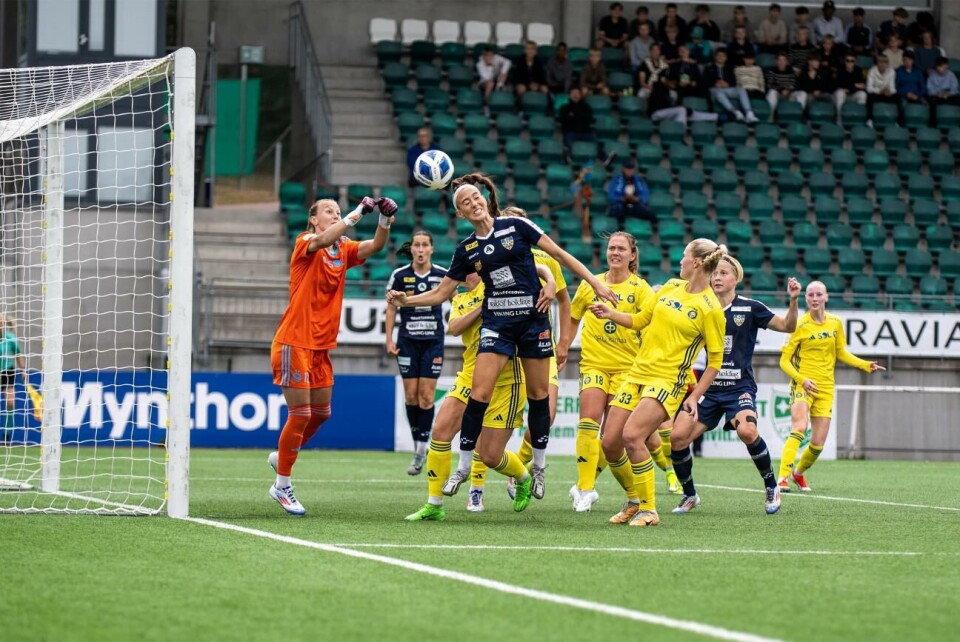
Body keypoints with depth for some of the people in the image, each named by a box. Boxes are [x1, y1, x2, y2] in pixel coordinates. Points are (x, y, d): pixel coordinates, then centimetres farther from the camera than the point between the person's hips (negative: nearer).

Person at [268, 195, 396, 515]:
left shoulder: (344, 250, 9)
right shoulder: (305, 243, -8)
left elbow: (374, 245, -7)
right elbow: (324, 240, -31)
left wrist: (385, 219, -25)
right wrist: (360, 211, -37)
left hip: (321, 346, 7)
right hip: (294, 342, -7)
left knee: (321, 413, 13)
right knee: (300, 414, -6)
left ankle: (281, 456, 36)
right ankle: (282, 486, 5)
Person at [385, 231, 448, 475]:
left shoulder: (442, 275, -2)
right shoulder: (399, 276, -2)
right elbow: (391, 308, 5)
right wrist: (389, 340, 0)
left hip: (433, 341, -1)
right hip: (408, 342, 1)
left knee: (426, 395, -5)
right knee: (411, 395, 1)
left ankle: (422, 449, 1)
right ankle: (418, 449, 14)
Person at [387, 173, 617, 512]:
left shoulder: (514, 226, -2)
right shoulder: (467, 249, 6)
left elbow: (559, 254, 2)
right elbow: (441, 292, 11)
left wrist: (596, 283, -1)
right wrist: (406, 299, -6)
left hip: (533, 318, -1)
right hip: (497, 324, 1)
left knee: (539, 394, 3)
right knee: (479, 392, -11)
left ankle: (538, 468, 17)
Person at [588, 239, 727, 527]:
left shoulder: (711, 309, -10)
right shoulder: (672, 288, 10)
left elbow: (715, 361, -6)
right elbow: (641, 320, 21)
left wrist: (694, 397, -12)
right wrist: (611, 314, 5)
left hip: (668, 381, -7)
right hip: (638, 373, 7)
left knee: (632, 436, -25)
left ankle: (648, 510, -12)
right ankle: (635, 500, 23)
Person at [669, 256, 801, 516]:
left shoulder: (749, 308, -1)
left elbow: (787, 326, 0)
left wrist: (793, 300, -15)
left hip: (739, 387, -3)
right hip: (709, 386, 4)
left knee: (746, 430, -31)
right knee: (677, 436, -13)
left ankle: (772, 487, -7)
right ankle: (689, 495, 10)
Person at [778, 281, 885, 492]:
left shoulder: (835, 323, 6)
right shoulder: (800, 325, -8)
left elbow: (841, 353, 21)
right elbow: (784, 360, -7)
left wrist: (866, 365, 9)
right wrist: (802, 380, -22)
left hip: (825, 387, 5)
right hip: (803, 384, -5)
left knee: (818, 443, 2)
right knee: (799, 428, -27)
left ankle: (799, 472, 31)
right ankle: (782, 479, -32)